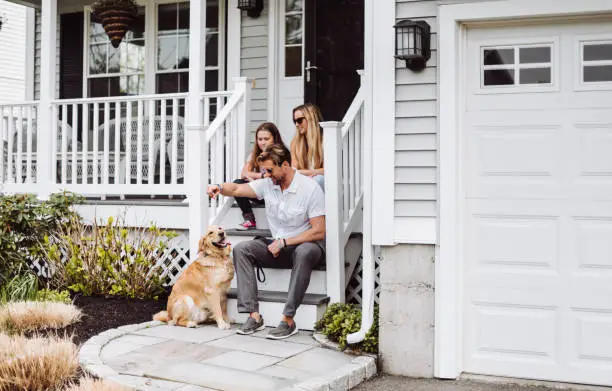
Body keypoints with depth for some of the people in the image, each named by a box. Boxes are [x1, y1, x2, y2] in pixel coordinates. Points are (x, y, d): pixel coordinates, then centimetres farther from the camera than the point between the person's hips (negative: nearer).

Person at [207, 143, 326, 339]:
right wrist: (219, 188, -25)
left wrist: (284, 242, -19)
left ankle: (288, 319, -36)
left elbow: (319, 232, -19)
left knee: (303, 252, -40)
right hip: (278, 246, 6)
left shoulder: (310, 188, -15)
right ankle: (254, 315, -21)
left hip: (307, 244, -6)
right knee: (241, 249, -14)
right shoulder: (268, 184, 2)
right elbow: (237, 189, -1)